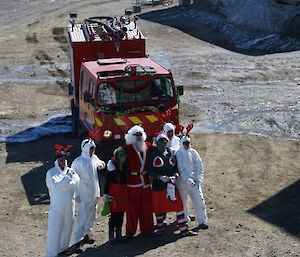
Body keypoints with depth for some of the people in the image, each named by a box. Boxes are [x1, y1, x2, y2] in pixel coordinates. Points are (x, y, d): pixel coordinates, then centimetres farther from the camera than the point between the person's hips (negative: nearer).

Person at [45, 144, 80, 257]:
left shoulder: (70, 171, 6)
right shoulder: (51, 173, -7)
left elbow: (76, 183, -10)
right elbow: (55, 185, -24)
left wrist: (62, 184, -18)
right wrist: (67, 178, -20)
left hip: (69, 206, 5)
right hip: (57, 206, -5)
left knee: (67, 228, 15)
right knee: (54, 230, -4)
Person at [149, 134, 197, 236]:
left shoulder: (171, 153, 8)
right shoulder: (153, 154, -5)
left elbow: (175, 167, 15)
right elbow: (150, 172, -8)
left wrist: (175, 174, -6)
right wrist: (160, 177, -20)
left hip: (171, 185, 3)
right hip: (158, 186, -3)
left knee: (179, 205, -1)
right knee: (159, 208, 8)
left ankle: (184, 229, 6)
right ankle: (160, 227, 31)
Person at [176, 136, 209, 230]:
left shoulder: (193, 152, 4)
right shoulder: (178, 154, -7)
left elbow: (199, 166, 6)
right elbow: (180, 169, -10)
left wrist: (198, 178, -4)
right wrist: (188, 180, -16)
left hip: (194, 182, 2)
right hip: (183, 182, -2)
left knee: (199, 200, -5)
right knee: (183, 201, 11)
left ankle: (202, 221, 0)